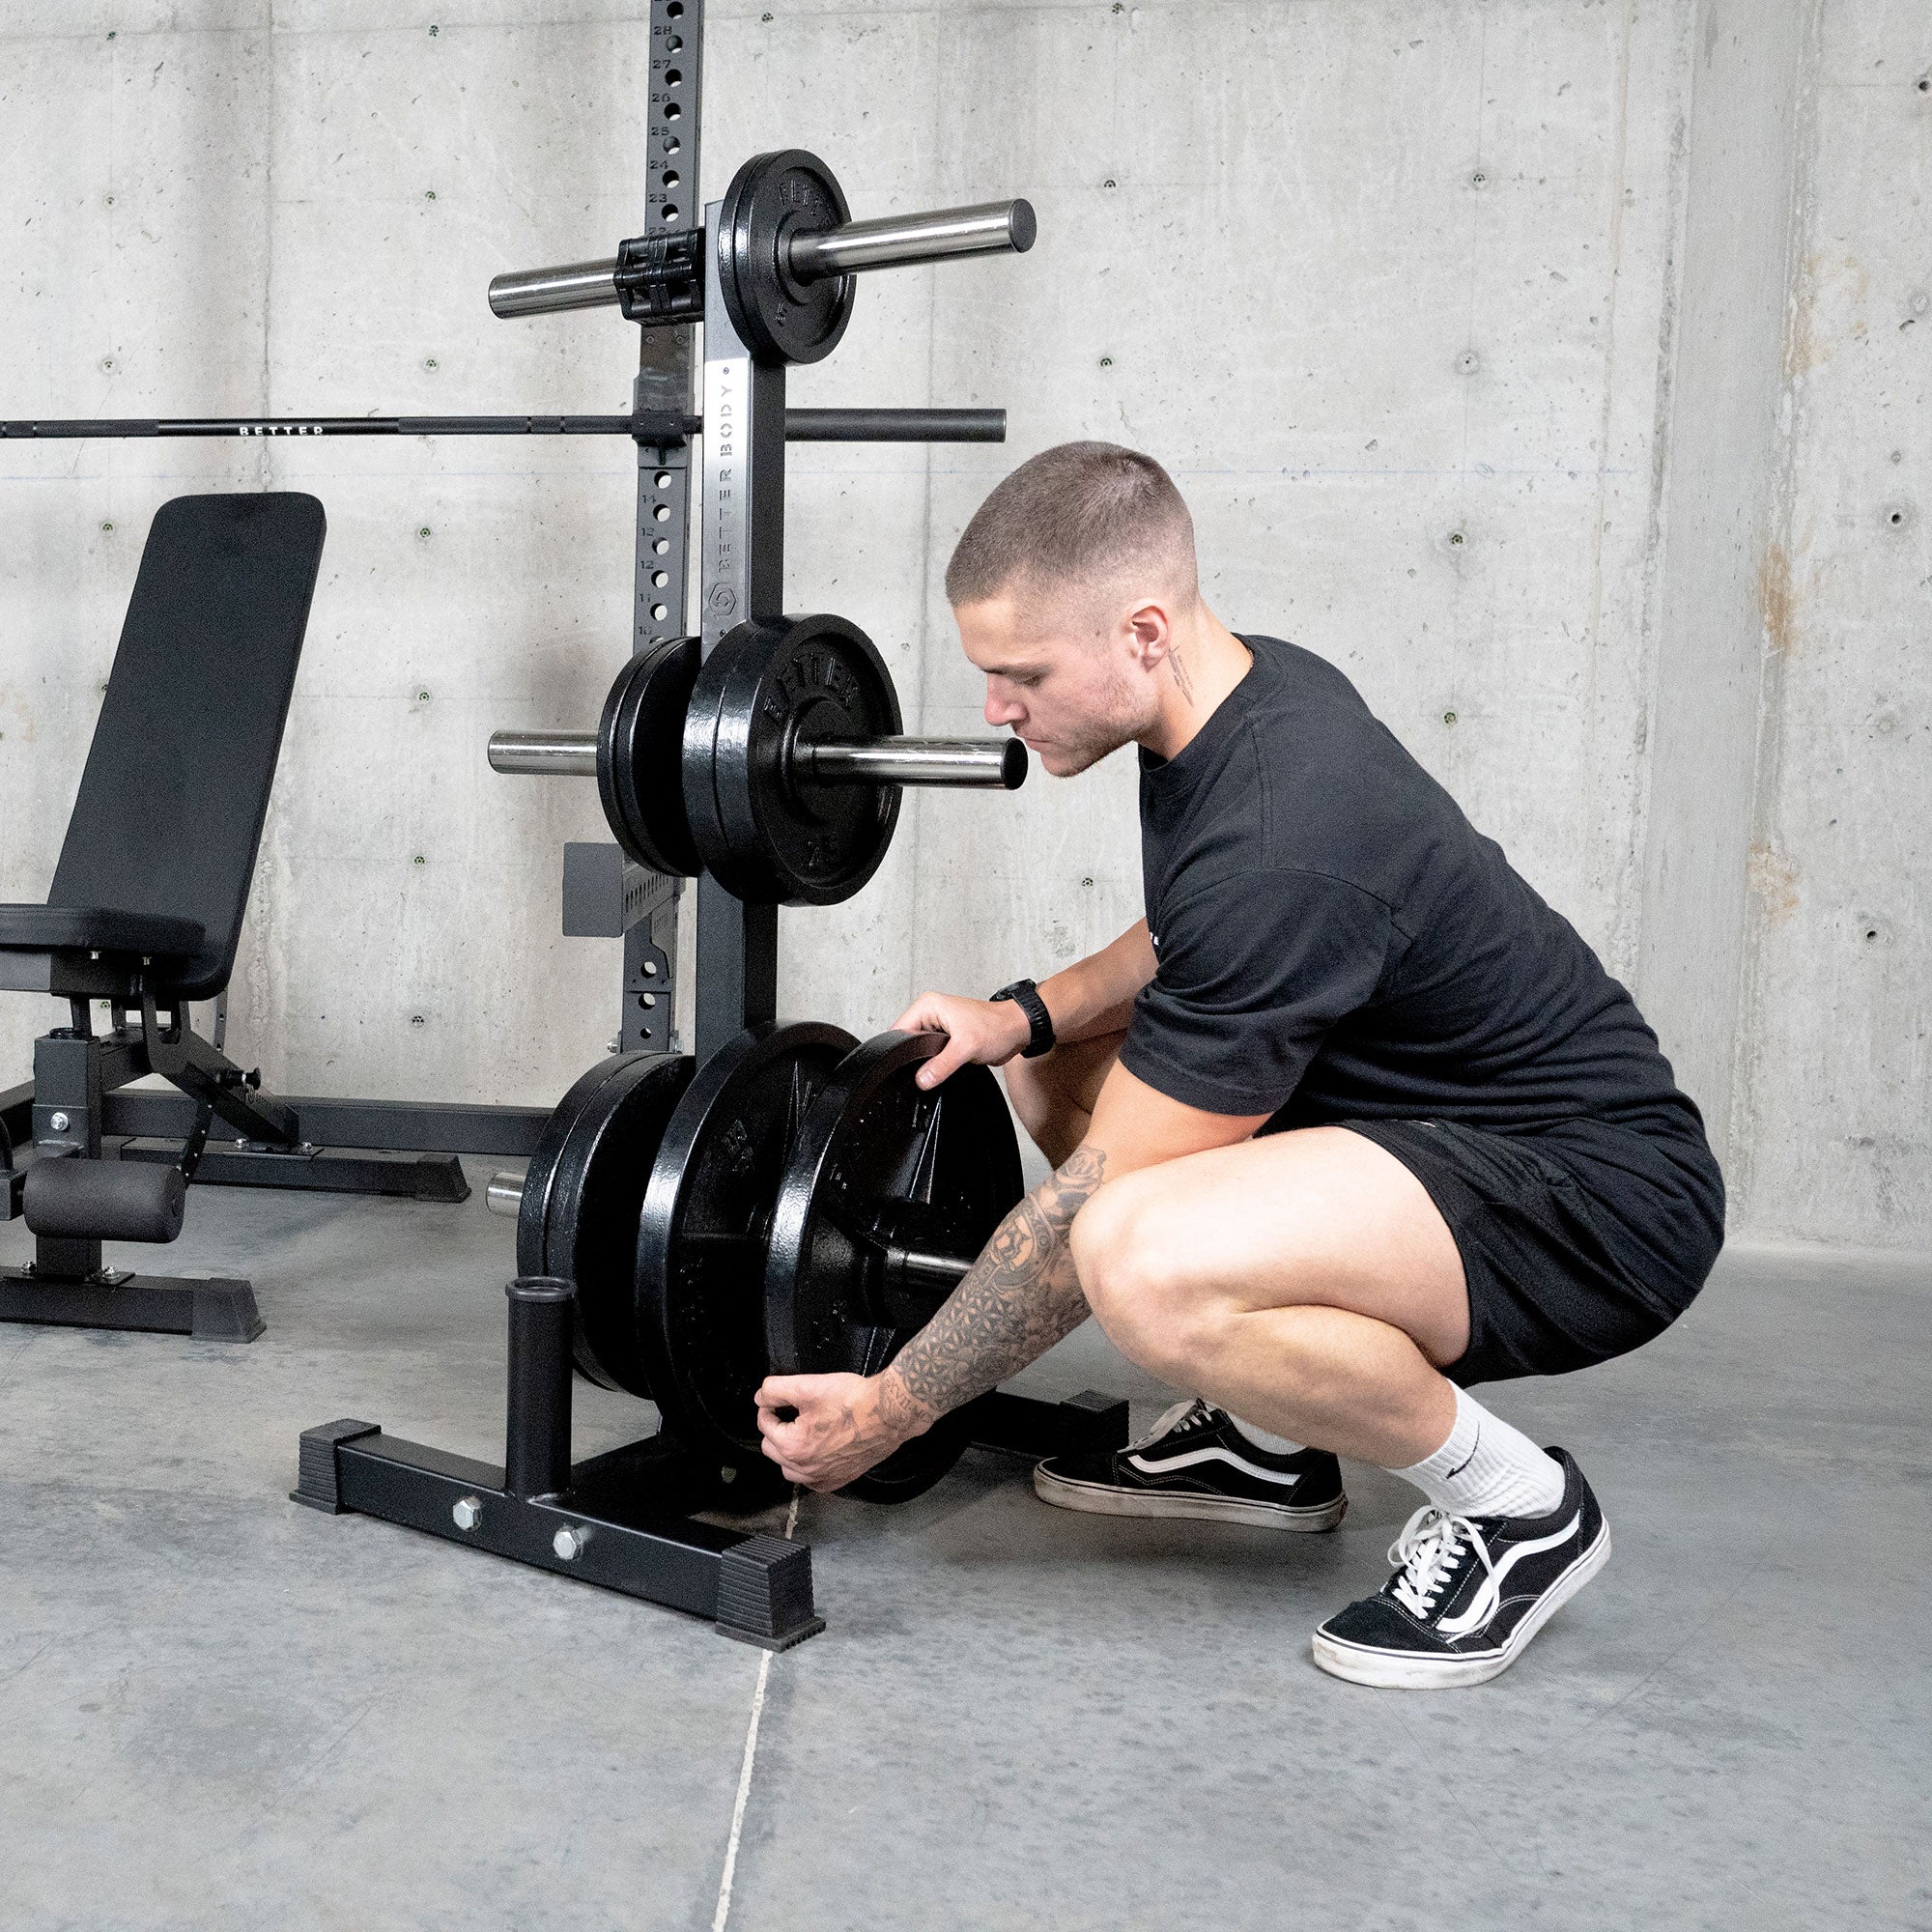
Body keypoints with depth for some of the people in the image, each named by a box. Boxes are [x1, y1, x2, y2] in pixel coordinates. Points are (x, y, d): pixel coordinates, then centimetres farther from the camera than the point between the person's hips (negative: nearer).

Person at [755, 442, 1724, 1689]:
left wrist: (890, 1412, -12)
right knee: (1055, 1065, 14)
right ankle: (1265, 1440, 18)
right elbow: (1192, 946, 19)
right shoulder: (1243, 689, -1)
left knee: (1148, 1268, -36)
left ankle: (1515, 1505, -8)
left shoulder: (1278, 848, -30)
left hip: (1596, 1193, -10)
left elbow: (1104, 1210, -23)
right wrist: (1025, 1014, 0)